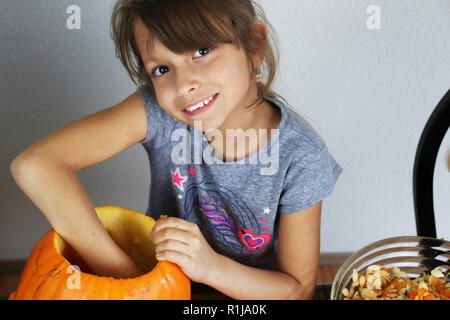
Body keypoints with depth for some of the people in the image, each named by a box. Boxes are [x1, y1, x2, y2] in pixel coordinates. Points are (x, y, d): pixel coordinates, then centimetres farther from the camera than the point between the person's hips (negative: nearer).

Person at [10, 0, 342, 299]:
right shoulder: (160, 111, -22)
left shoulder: (300, 158, -22)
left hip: (247, 294, 0)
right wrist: (125, 274, -32)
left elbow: (299, 288, -13)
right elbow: (36, 165, -32)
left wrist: (211, 266, -30)